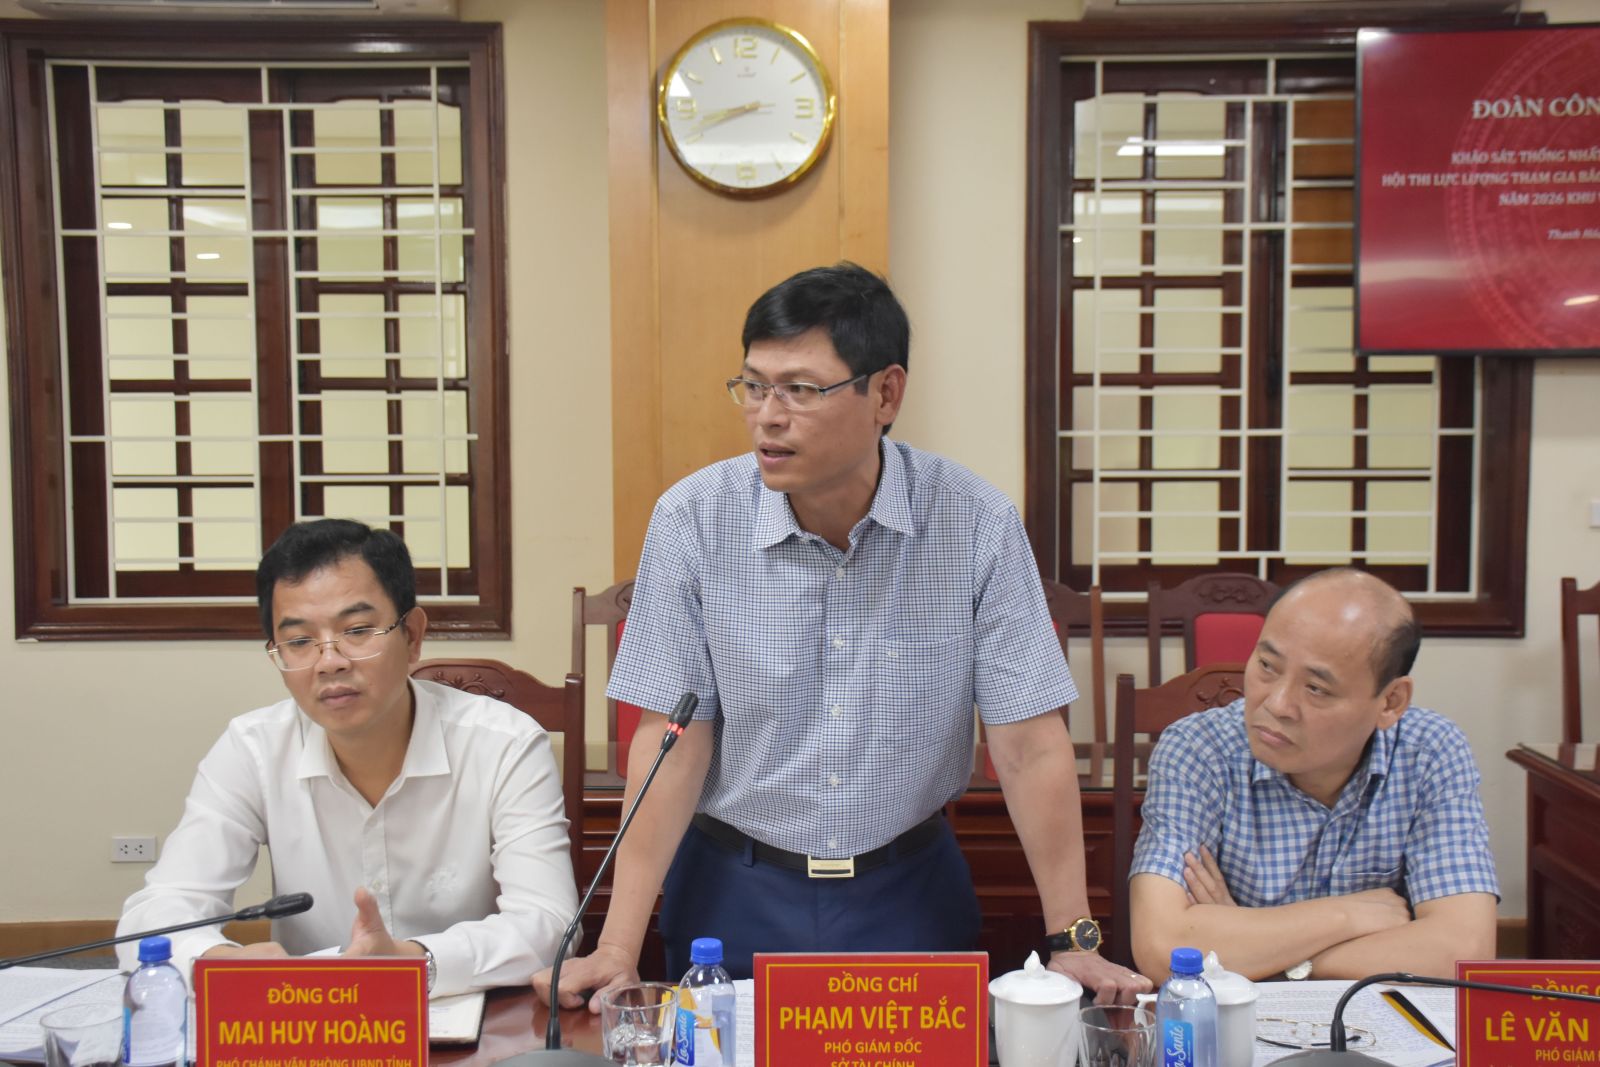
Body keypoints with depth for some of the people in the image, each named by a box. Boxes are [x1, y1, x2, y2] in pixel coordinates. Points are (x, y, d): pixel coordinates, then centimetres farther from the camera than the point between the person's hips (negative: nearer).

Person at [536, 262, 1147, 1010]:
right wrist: (617, 950, -17)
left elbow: (1031, 747, -10)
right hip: (733, 892, 0)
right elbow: (674, 744, -12)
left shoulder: (977, 524, -13)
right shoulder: (692, 520, -13)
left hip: (908, 892, 1)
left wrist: (1072, 940, -13)